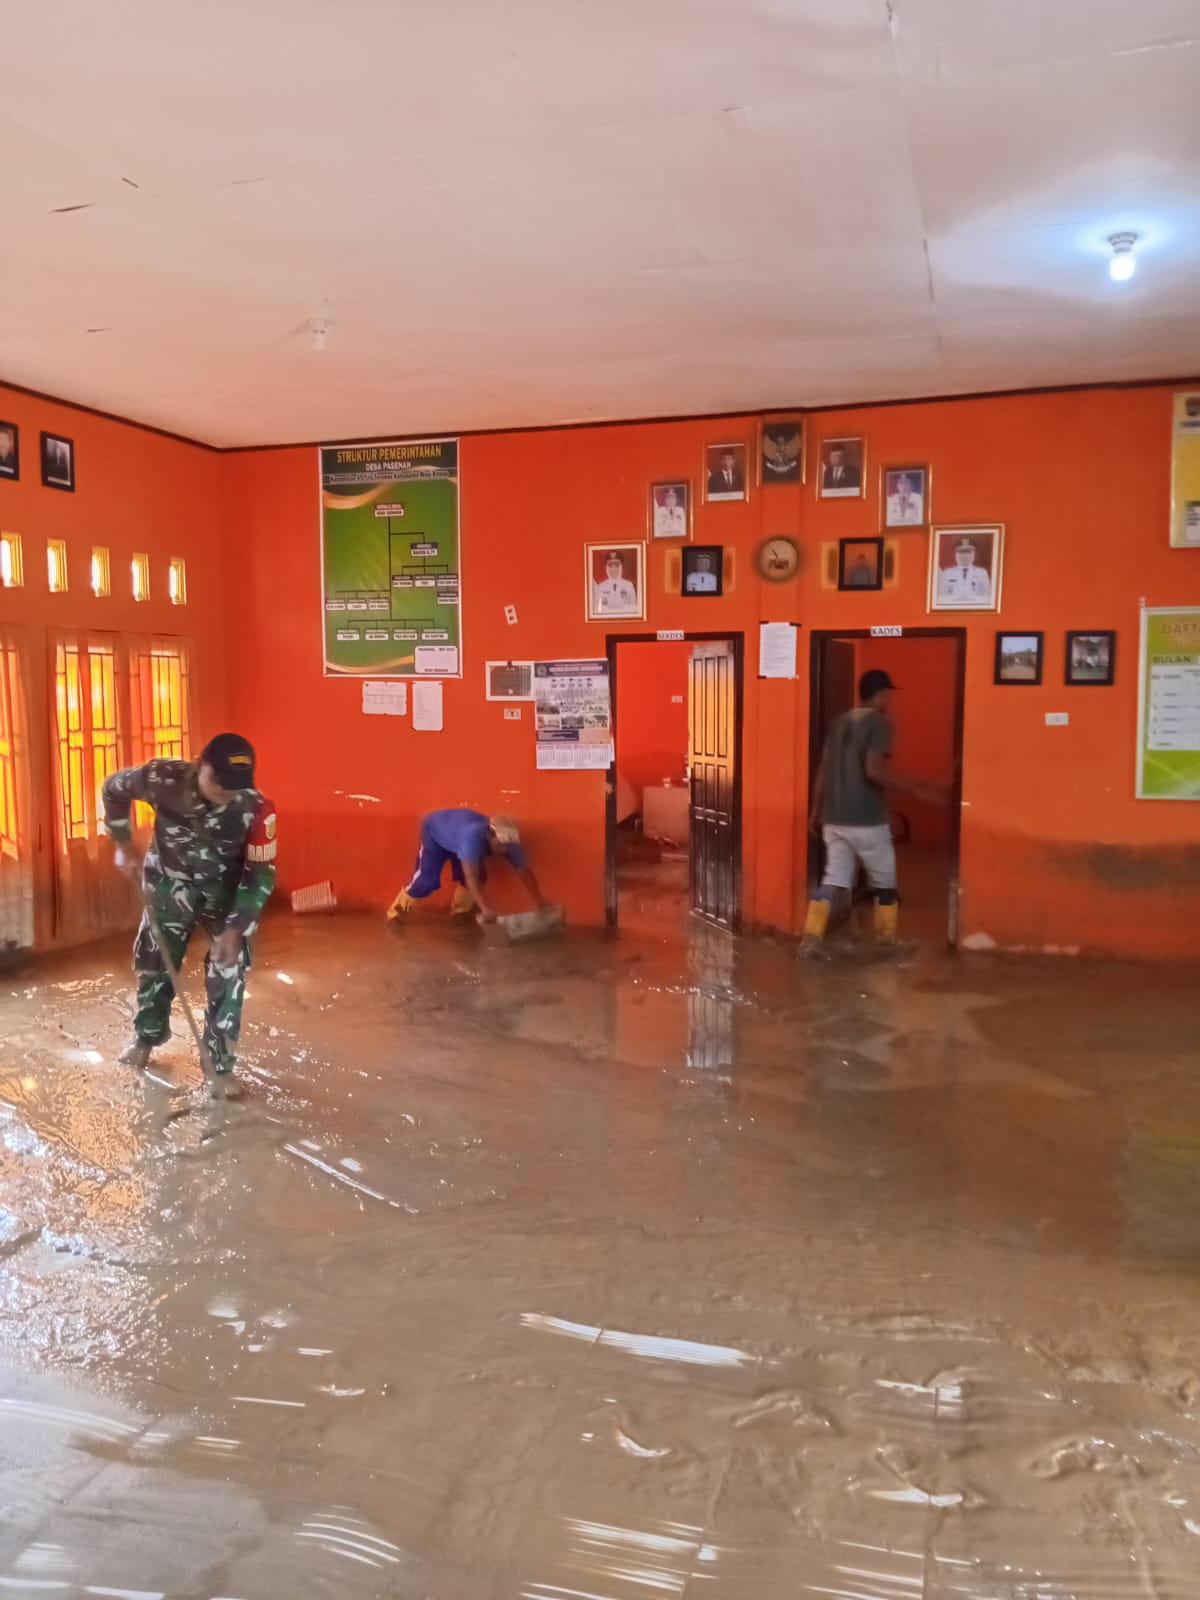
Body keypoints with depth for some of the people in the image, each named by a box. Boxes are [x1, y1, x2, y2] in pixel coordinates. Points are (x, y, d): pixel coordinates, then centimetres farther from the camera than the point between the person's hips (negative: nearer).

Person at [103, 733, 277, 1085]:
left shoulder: (257, 808, -31)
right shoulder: (164, 779, -29)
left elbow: (261, 875, -22)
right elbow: (114, 787, -7)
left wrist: (235, 929, -25)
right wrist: (124, 845, -5)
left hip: (226, 894, -2)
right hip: (169, 885, 2)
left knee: (226, 975, -7)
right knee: (153, 960, 16)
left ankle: (222, 1064, 7)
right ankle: (146, 1037, 42)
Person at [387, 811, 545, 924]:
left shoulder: (507, 841, -28)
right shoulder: (473, 837, -48)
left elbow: (525, 873, -22)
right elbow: (470, 877, -52)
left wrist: (541, 906, -25)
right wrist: (485, 909, -60)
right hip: (434, 830, -6)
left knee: (480, 877, -6)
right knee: (427, 879, -12)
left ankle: (460, 913, 15)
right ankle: (395, 913, 5)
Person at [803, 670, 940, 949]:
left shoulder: (840, 721, 12)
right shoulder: (880, 722, -10)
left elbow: (823, 771, 13)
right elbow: (875, 770, -22)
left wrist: (816, 812, 20)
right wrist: (918, 790, -19)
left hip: (834, 819, 6)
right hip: (867, 820, -6)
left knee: (834, 880, 8)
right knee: (884, 881, 11)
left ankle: (810, 939, -3)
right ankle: (887, 941, 20)